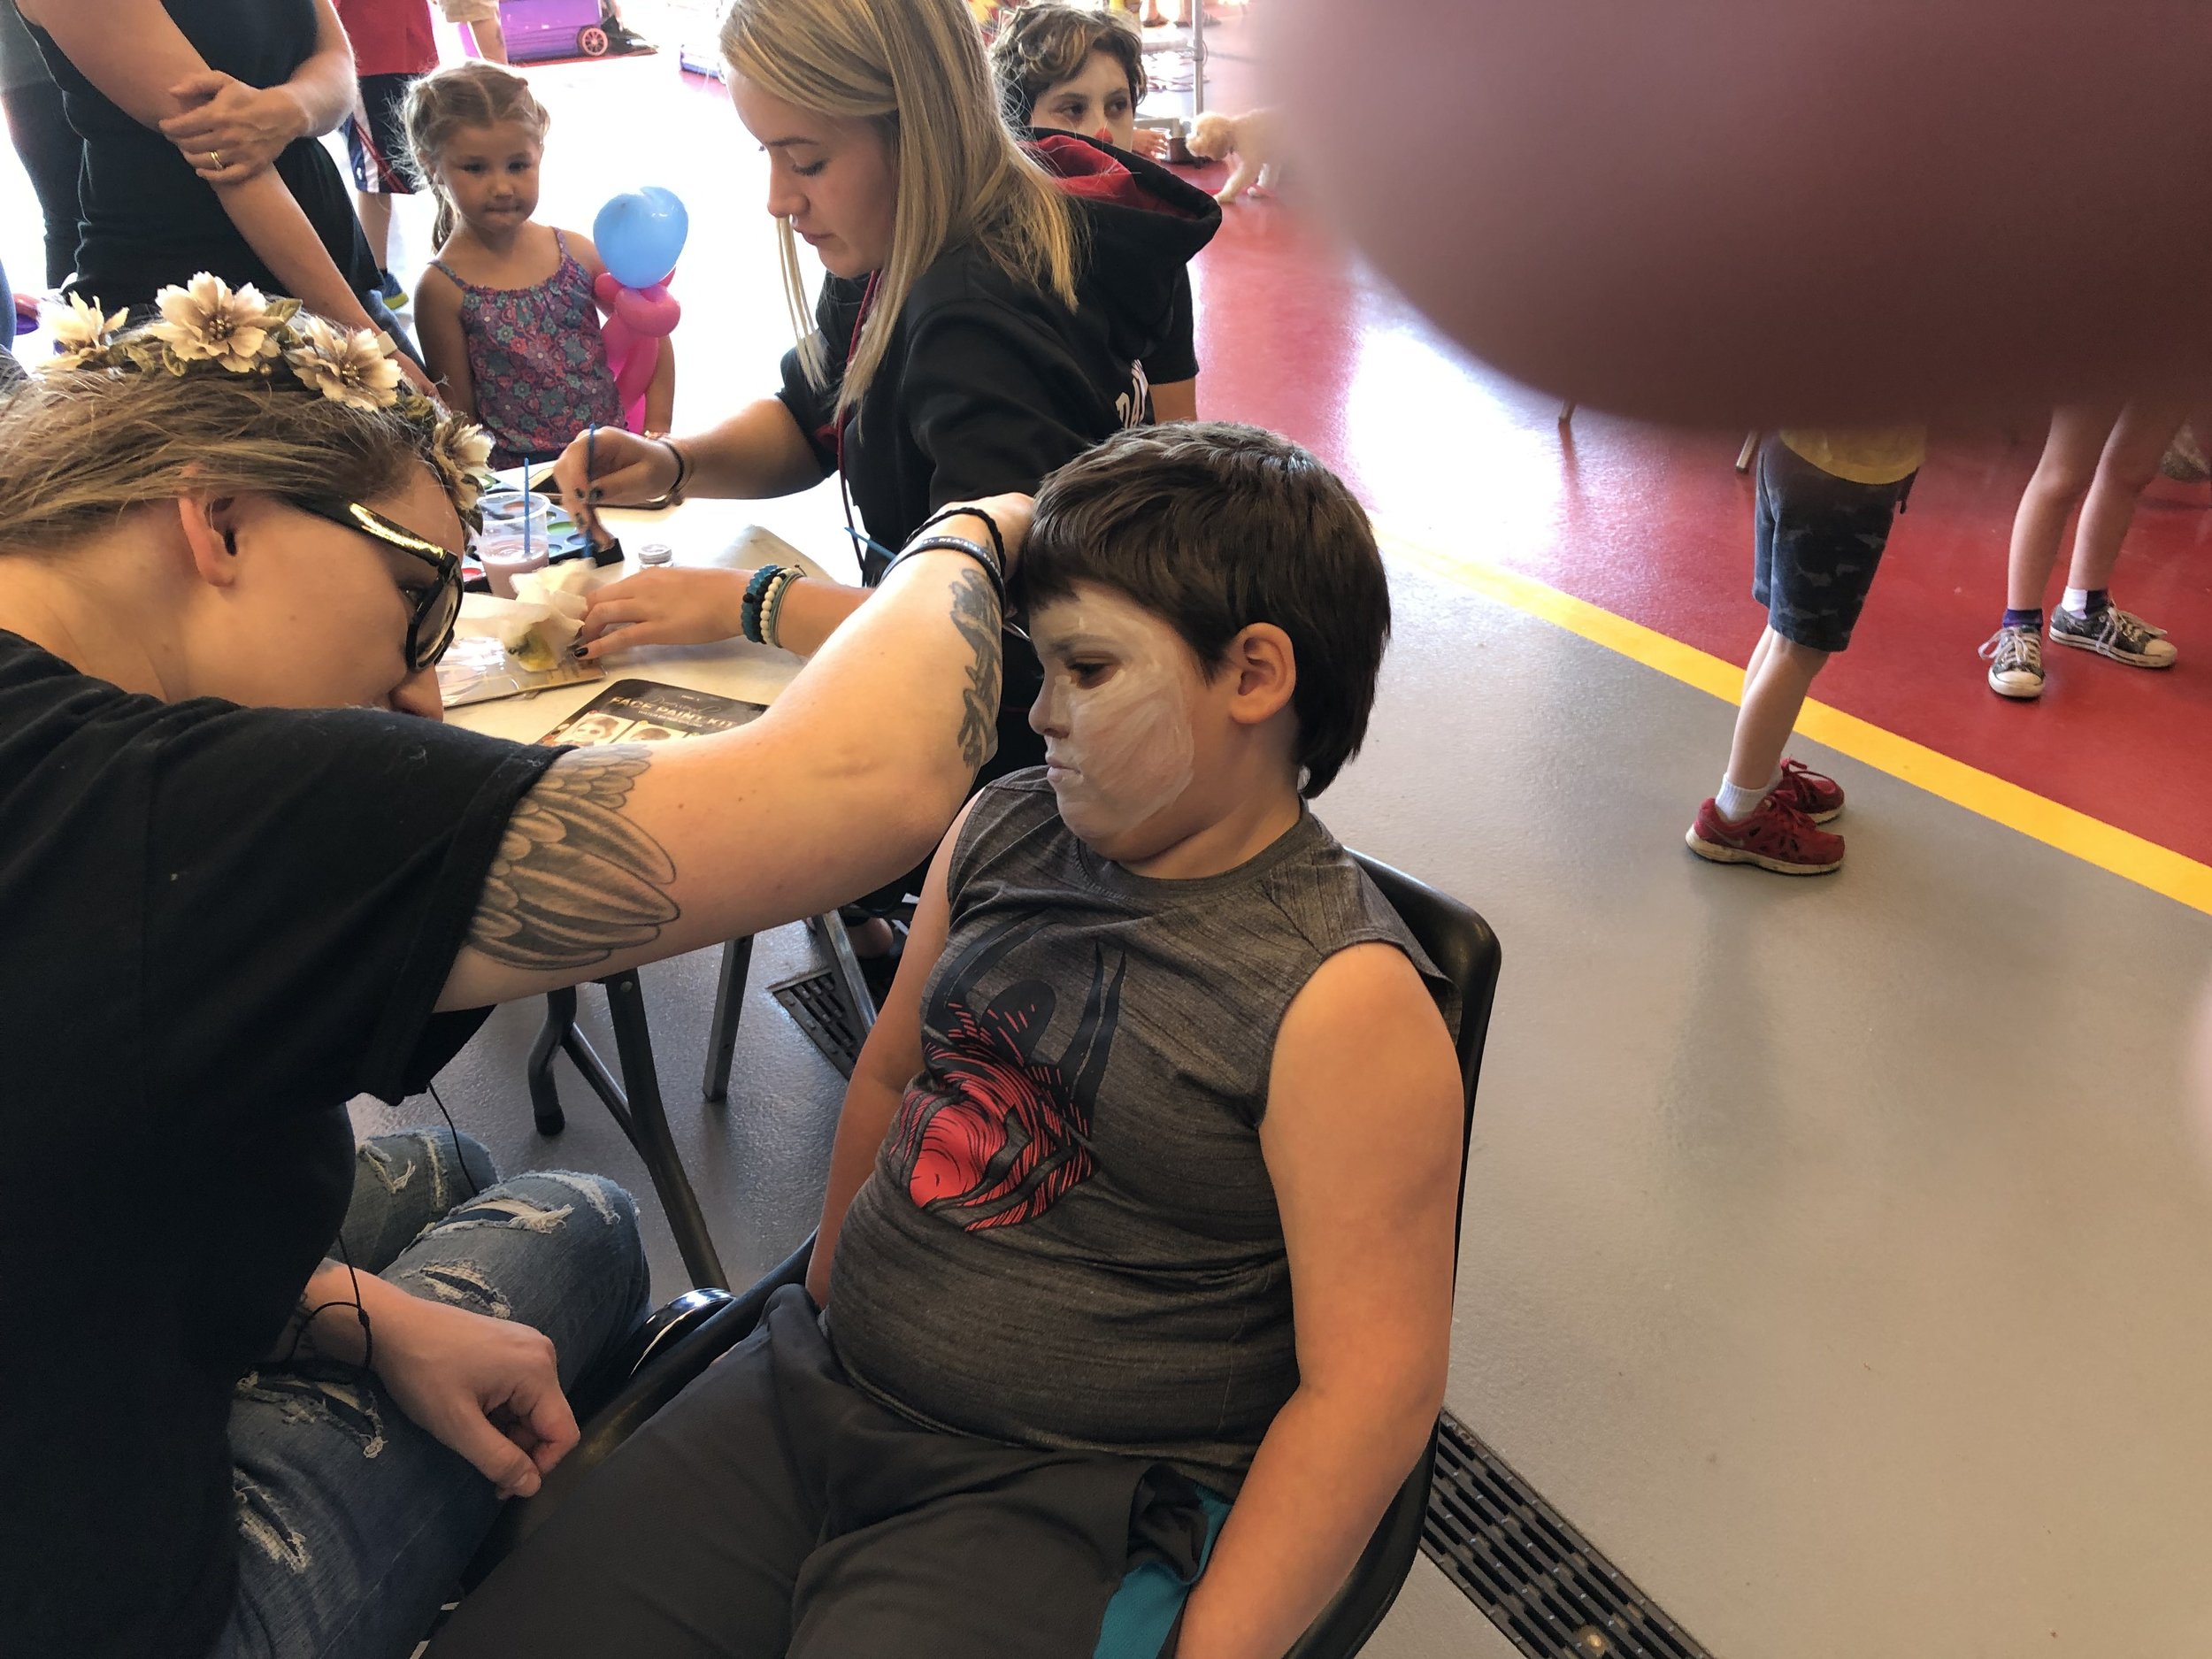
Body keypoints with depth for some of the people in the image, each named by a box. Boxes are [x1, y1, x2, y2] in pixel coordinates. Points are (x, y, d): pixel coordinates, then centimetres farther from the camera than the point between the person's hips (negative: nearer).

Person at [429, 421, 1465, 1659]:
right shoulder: (1001, 833, 2)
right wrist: (830, 1312, 15)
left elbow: (1372, 1385, -18)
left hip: (1057, 1503, -5)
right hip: (813, 1396, 6)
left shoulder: (1346, 1000, -19)